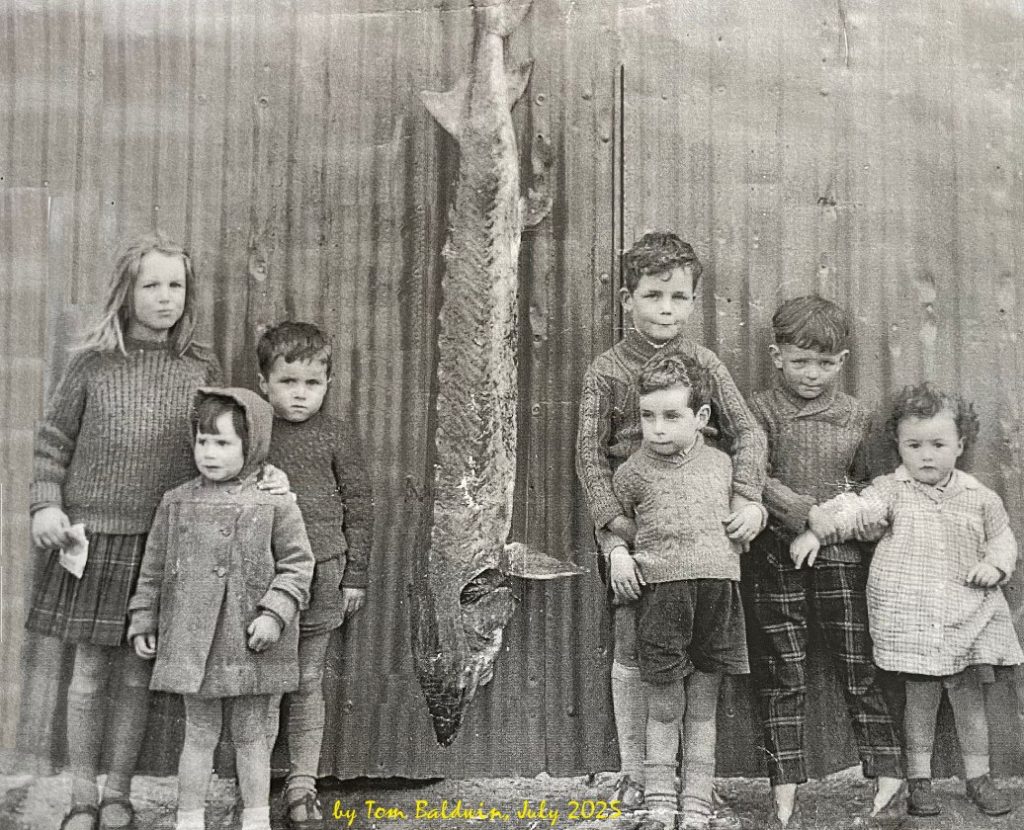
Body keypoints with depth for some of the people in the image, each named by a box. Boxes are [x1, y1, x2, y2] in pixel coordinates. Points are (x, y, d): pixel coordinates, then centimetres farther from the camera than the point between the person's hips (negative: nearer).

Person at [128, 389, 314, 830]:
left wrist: (274, 614, -15)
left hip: (250, 642, -1)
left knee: (251, 733, 10)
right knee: (199, 734, 9)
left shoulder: (275, 503, -5)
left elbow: (296, 564, -4)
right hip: (193, 640, 1)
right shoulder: (176, 503, 4)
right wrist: (143, 622, 10)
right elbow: (154, 567, 10)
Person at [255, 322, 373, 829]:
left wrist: (355, 576, 2)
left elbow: (358, 505, 3)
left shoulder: (336, 437, -1)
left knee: (307, 682, 8)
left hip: (319, 575, -1)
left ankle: (302, 785, 18)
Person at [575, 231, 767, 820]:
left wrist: (749, 498, -19)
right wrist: (618, 535, -15)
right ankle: (636, 775, 17)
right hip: (632, 528, -2)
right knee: (632, 651, 3)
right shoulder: (606, 372, -4)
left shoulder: (706, 365, 2)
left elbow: (747, 433, -2)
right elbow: (591, 458, -6)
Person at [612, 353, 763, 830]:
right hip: (662, 593, -2)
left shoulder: (721, 464, 9)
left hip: (718, 593, 3)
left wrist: (753, 513, 2)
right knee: (664, 712, 5)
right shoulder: (633, 473, 1)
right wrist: (618, 559, -3)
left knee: (703, 713, 11)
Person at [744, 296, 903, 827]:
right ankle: (785, 786, 11)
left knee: (859, 666, 5)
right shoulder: (759, 410, 0)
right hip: (776, 554, -1)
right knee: (781, 673, 4)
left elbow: (867, 484, 17)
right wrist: (807, 513, -19)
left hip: (839, 555, 2)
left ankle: (888, 772, 14)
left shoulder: (857, 416, 8)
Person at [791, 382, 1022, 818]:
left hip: (968, 615, 2)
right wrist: (815, 529, -29)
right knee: (920, 697, 3)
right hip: (909, 615, -2)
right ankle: (919, 779, 17)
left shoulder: (978, 496, 7)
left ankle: (978, 777, 25)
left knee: (970, 696, 9)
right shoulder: (892, 492, -1)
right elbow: (854, 510, -14)